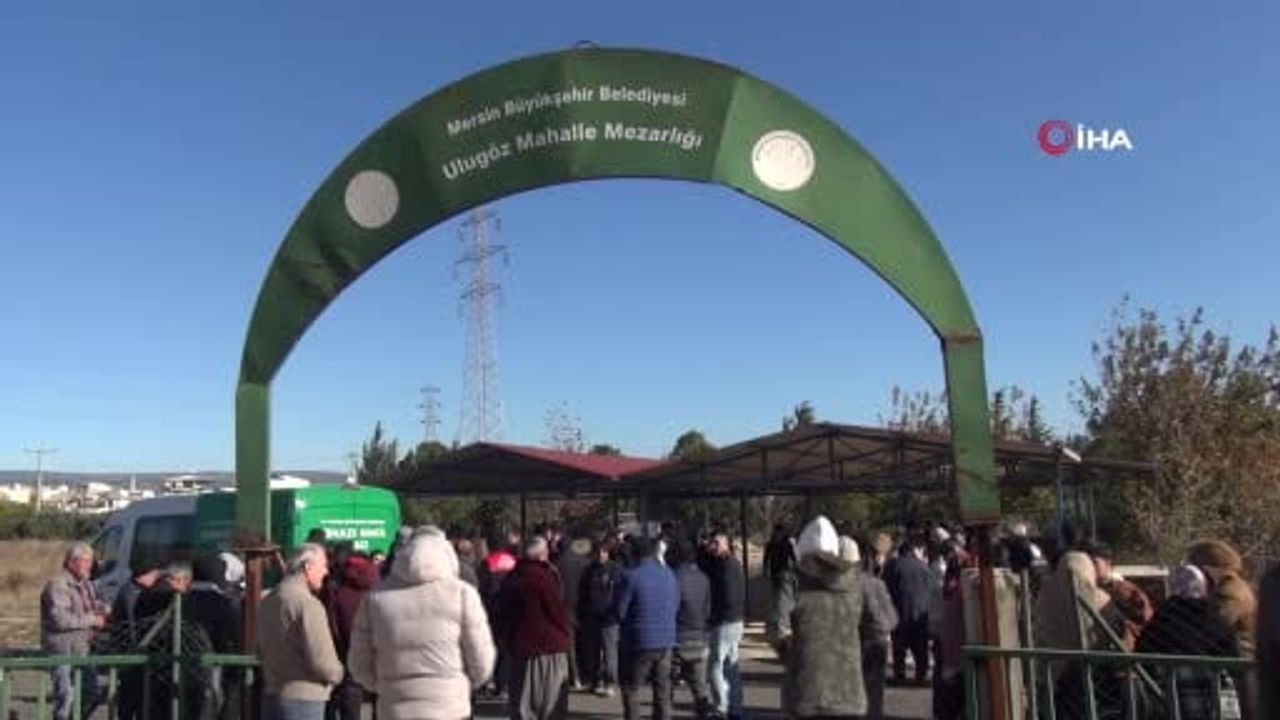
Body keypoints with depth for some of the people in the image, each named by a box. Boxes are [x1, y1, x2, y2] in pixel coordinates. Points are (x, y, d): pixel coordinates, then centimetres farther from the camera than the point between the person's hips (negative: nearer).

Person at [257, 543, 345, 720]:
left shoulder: (268, 601, 10)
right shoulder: (307, 603, -19)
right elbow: (321, 659, -21)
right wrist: (337, 674, -2)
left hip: (271, 695, 9)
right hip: (303, 698, -9)